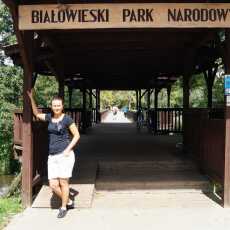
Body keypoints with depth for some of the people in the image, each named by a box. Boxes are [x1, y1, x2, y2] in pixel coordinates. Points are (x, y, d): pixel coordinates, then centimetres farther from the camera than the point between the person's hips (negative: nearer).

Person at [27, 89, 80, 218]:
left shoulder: (67, 119, -5)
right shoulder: (50, 117, 10)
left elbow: (77, 135, -2)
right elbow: (36, 114, 28)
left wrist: (68, 149, -12)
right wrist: (31, 98, 23)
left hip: (65, 155, -5)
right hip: (52, 156, 5)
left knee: (63, 182, -1)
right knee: (53, 185, 2)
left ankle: (64, 207, 19)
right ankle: (69, 202, 24)